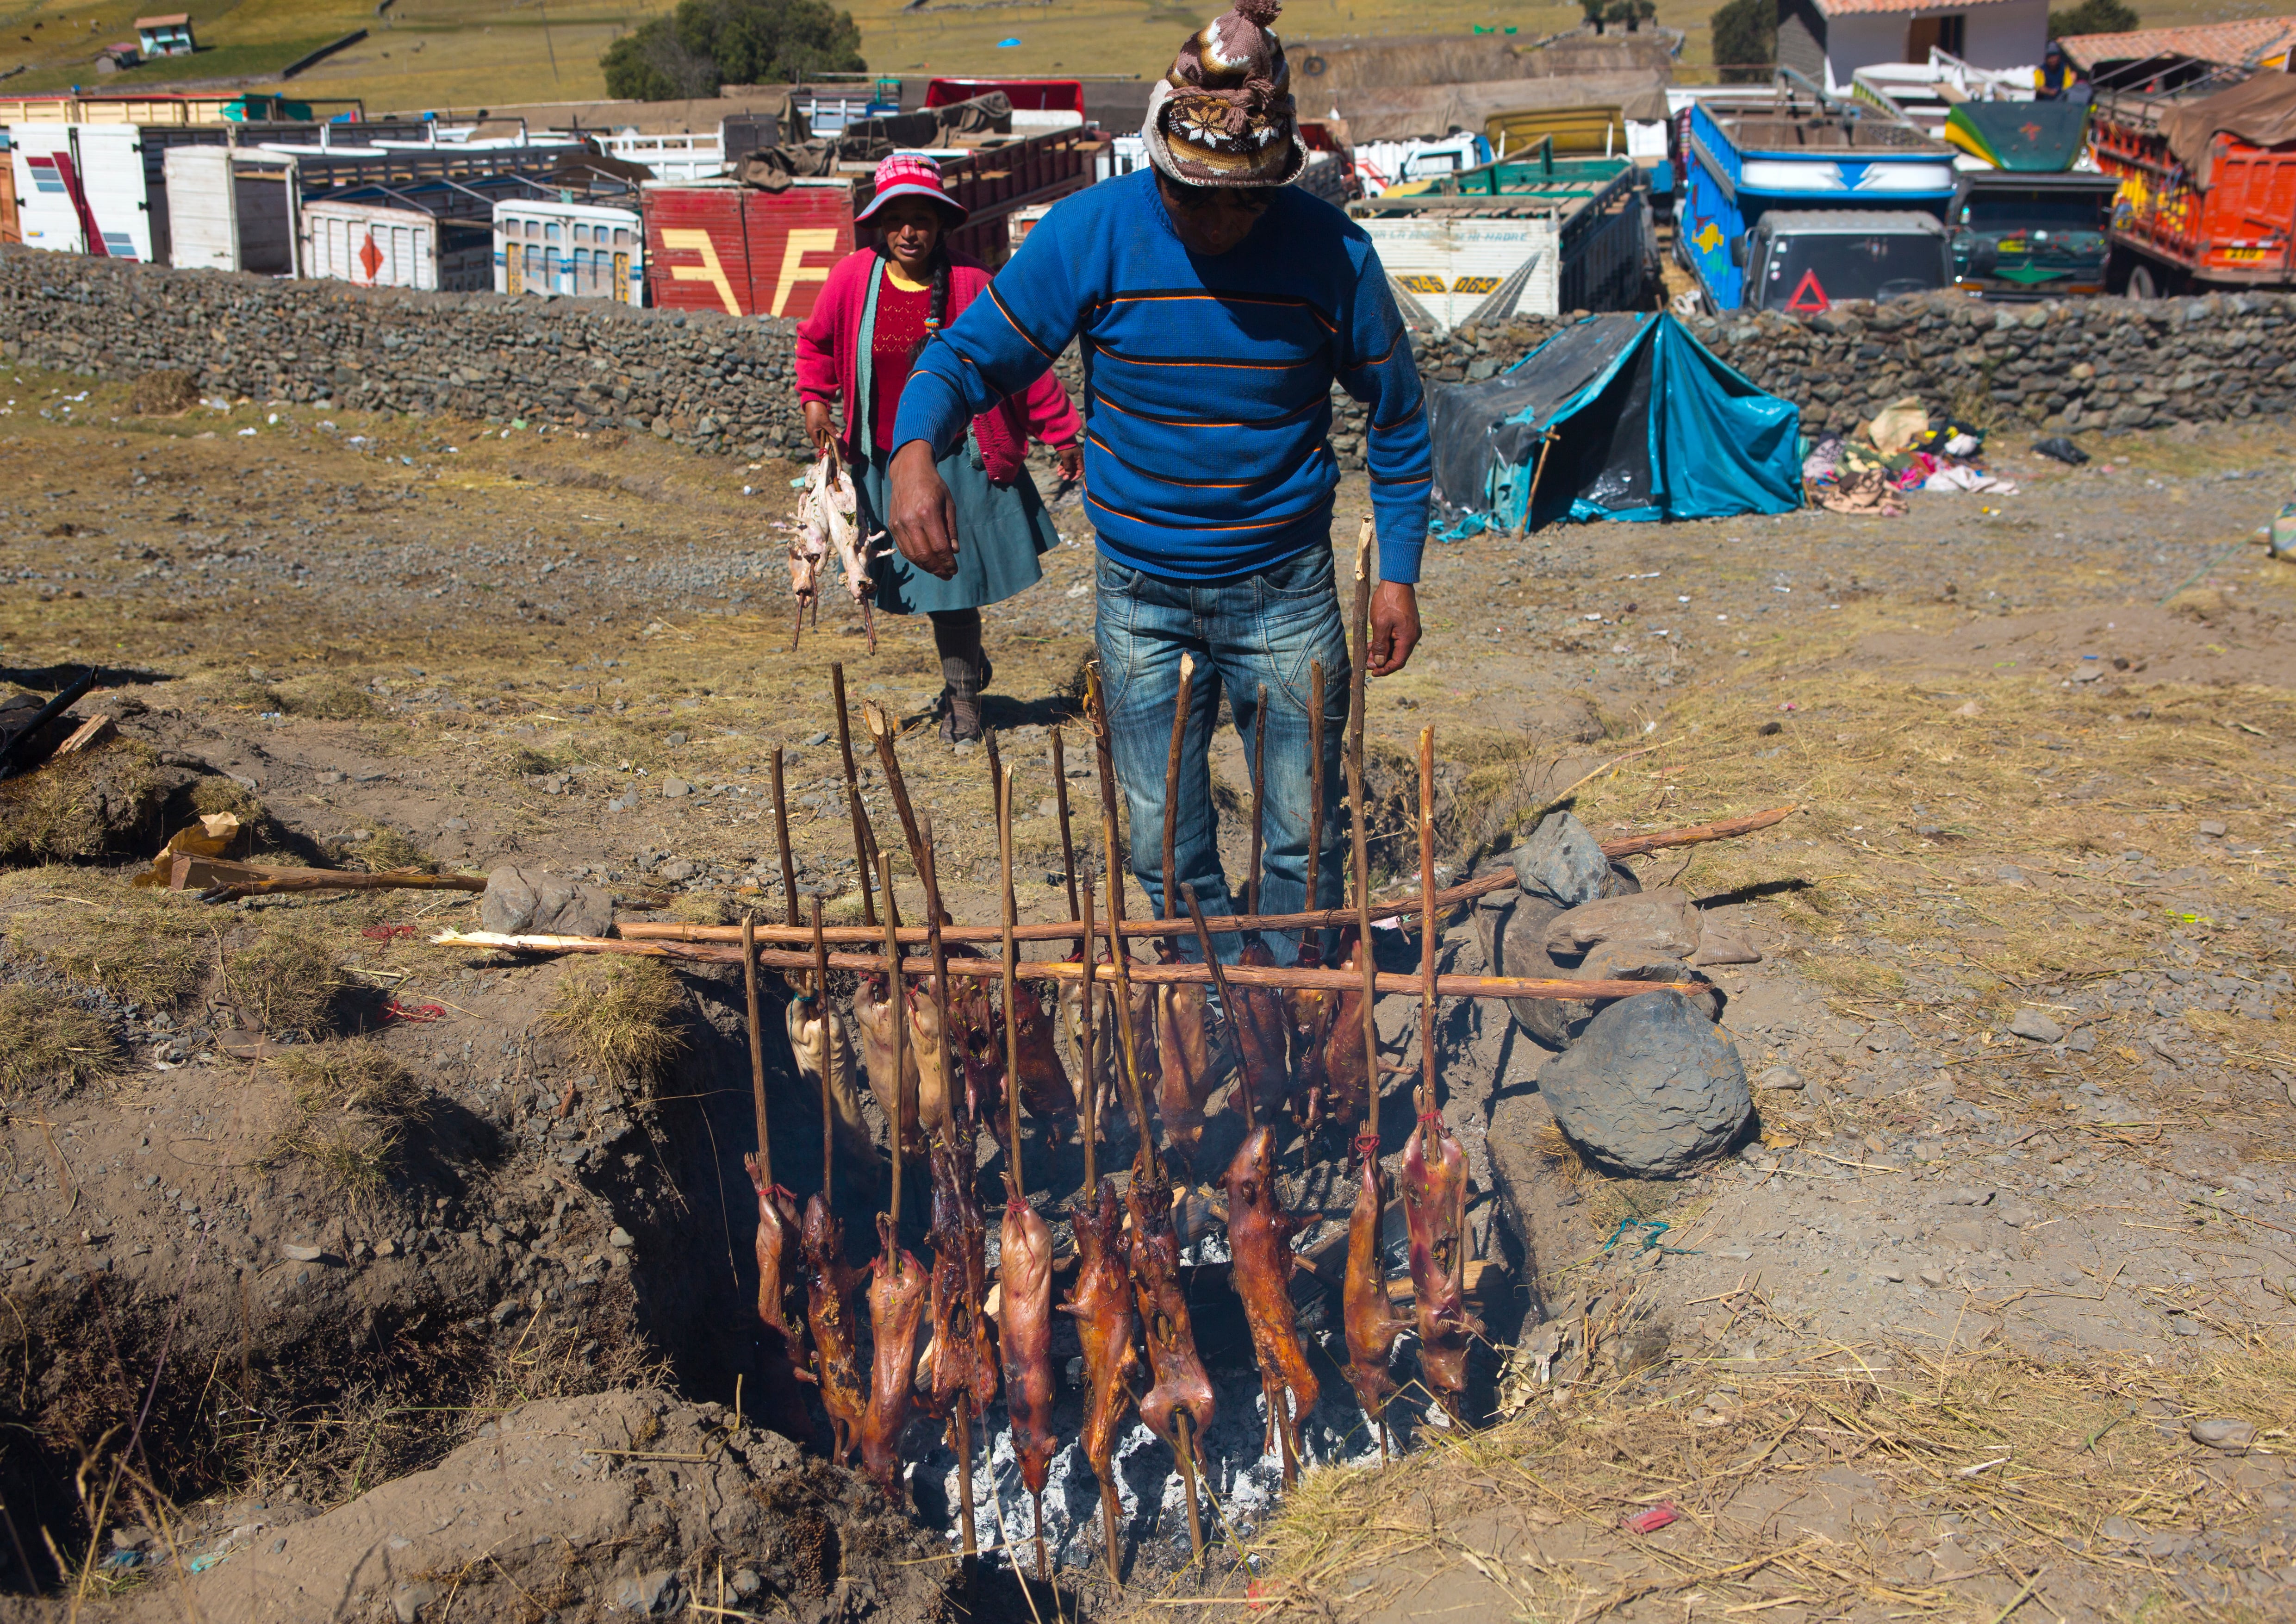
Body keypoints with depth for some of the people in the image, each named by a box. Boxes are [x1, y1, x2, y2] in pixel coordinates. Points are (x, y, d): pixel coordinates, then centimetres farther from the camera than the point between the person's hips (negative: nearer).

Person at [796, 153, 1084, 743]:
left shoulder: (971, 283, -9)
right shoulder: (854, 278, -4)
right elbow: (816, 342, 16)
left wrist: (1062, 436, 1)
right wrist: (815, 400, 3)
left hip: (959, 460, -2)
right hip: (885, 462, 2)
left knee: (954, 578, -1)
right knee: (930, 581, 9)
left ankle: (961, 695, 19)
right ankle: (966, 672, 33)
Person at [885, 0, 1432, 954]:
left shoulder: (1332, 254, -10)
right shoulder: (1089, 234, -11)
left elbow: (1399, 417, 3)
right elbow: (970, 355, -6)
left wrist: (1398, 573, 1)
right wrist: (915, 448, -28)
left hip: (1285, 588, -1)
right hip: (1141, 593, 1)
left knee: (1304, 836, 6)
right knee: (1164, 847, 8)